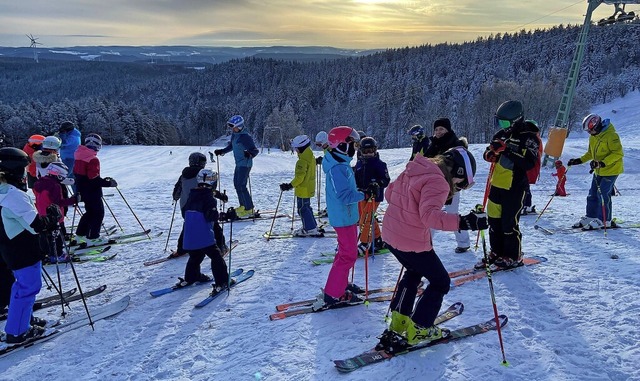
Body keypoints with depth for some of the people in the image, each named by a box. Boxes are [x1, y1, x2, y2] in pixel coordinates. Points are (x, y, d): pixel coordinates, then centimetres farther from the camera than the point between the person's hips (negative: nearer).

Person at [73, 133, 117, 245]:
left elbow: (76, 173, 15)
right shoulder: (93, 159, -22)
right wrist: (108, 183, -18)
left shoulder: (79, 156, 6)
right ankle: (92, 238, 4)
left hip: (82, 190, 9)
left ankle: (80, 235, 27)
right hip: (92, 192, -9)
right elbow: (94, 179, -25)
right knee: (98, 213, 3)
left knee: (90, 212, 22)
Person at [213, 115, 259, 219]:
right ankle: (243, 206, 28)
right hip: (239, 164, 10)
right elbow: (231, 146, 25)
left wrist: (250, 154, -39)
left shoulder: (245, 137, -19)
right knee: (236, 184, 16)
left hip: (245, 164, -10)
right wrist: (221, 151, 23)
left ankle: (249, 209, -5)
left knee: (241, 186, -12)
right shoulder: (234, 135, 8)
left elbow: (255, 150, -22)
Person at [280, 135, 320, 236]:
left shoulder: (302, 161, -23)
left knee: (302, 209, -1)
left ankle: (310, 229, 4)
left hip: (303, 189, -10)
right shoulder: (311, 157, 8)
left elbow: (299, 177, -26)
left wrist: (290, 186, -21)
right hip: (309, 187, 10)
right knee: (306, 207, 21)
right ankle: (312, 226, 29)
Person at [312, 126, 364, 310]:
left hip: (347, 216, 10)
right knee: (348, 255, -4)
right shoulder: (338, 168, -23)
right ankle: (332, 295, 3)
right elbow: (345, 196, -28)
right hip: (344, 218, -10)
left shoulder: (342, 164, 9)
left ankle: (341, 285, 34)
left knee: (346, 252, 21)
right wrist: (365, 194, -24)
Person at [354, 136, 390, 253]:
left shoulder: (379, 164, -7)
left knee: (366, 220, -10)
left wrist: (377, 184, -26)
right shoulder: (359, 163, 10)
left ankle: (365, 244, 1)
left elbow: (386, 180, -10)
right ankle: (378, 241, 29)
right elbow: (356, 179, 20)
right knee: (368, 219, 14)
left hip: (374, 196, -7)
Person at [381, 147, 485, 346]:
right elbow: (429, 215, -33)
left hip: (390, 234, 8)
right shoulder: (438, 182, -19)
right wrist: (463, 222, -36)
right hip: (413, 242, -8)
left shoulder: (414, 169, 7)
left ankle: (399, 319, 34)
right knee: (441, 282, 14)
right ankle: (418, 329, 19)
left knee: (414, 272, 32)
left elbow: (389, 192, 15)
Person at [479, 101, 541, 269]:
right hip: (497, 184, 7)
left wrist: (507, 150, -27)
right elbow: (488, 154, 15)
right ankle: (496, 253, 27)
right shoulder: (502, 134, 9)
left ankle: (513, 257, 14)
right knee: (494, 220, 12)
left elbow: (529, 163, -20)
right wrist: (491, 153, -9)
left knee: (509, 223, -3)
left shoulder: (529, 137, -10)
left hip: (515, 187, -7)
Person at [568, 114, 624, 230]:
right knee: (593, 194, 9)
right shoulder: (593, 137, 7)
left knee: (603, 194, -9)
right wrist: (579, 160, 4)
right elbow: (591, 153, 18)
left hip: (611, 169, -8)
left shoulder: (611, 135, -19)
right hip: (599, 171, 8)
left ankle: (604, 220, 1)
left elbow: (618, 153, -22)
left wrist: (602, 163, -31)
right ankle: (590, 217, 18)